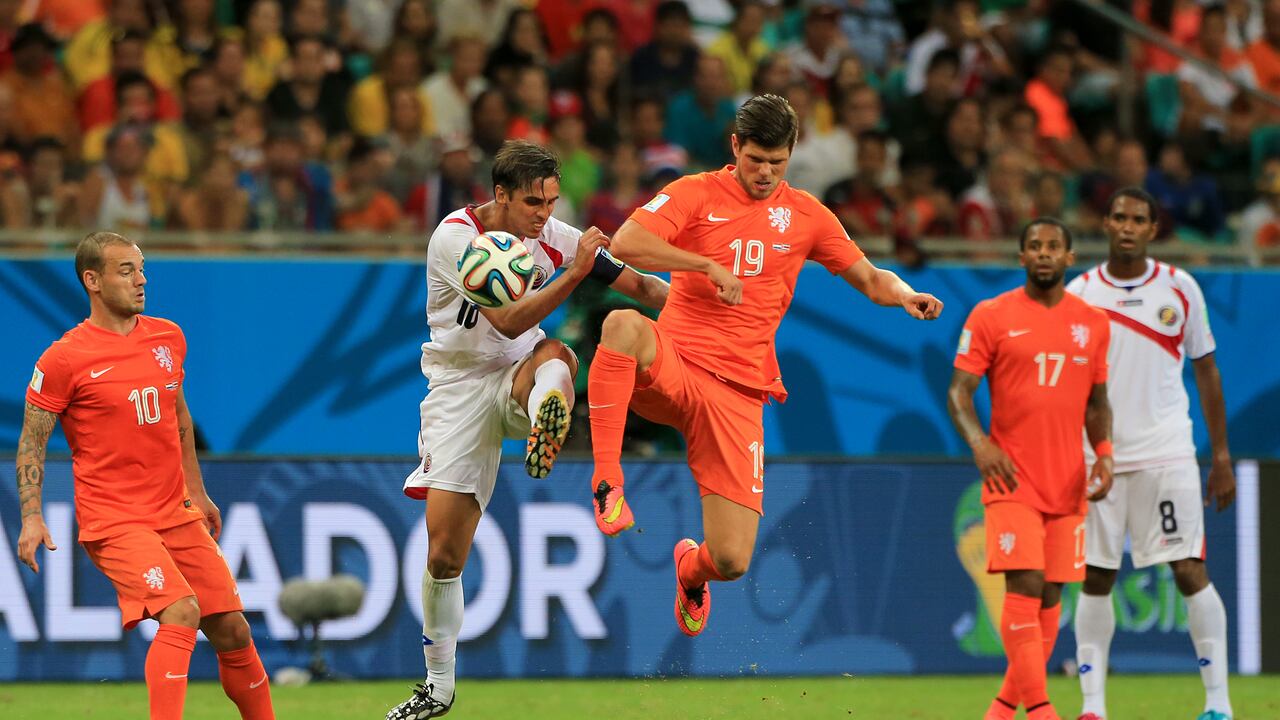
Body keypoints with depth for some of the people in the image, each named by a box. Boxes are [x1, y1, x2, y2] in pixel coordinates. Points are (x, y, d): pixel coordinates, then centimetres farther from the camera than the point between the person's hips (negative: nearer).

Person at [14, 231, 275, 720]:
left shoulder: (168, 337, 9)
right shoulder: (64, 359, -9)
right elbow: (31, 442, -3)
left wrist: (196, 492, 27)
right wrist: (31, 517, -13)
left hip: (177, 513, 6)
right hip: (113, 522, -6)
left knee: (232, 629, 5)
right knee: (180, 612, -25)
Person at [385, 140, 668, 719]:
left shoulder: (552, 236, -4)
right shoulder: (456, 237, -18)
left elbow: (637, 284, 1)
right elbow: (509, 323, -27)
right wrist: (573, 274, -35)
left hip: (519, 376, 2)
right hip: (461, 386, -2)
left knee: (556, 356, -35)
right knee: (443, 552, -5)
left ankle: (545, 419, -70)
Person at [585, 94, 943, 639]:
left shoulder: (805, 214, 12)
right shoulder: (698, 194, 2)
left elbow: (869, 278, 19)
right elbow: (625, 244, -13)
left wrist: (903, 295, -4)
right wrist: (708, 265, -20)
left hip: (738, 394, 2)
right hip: (671, 368, -2)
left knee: (731, 562, -8)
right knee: (623, 325, -40)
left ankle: (693, 567, 33)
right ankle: (607, 482, -31)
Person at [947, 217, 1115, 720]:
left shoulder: (1093, 323, 10)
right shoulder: (991, 316, -1)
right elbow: (958, 391, -3)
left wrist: (1104, 453, 0)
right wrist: (978, 442, -20)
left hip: (1069, 484, 4)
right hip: (1012, 479, -4)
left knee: (1050, 597, 4)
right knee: (1024, 587, -15)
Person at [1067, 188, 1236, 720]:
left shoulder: (1179, 288, 4)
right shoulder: (1079, 294, 3)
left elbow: (1205, 371, 10)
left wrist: (1221, 455, 7)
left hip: (1166, 452, -1)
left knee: (1189, 570, -7)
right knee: (1095, 577, 2)